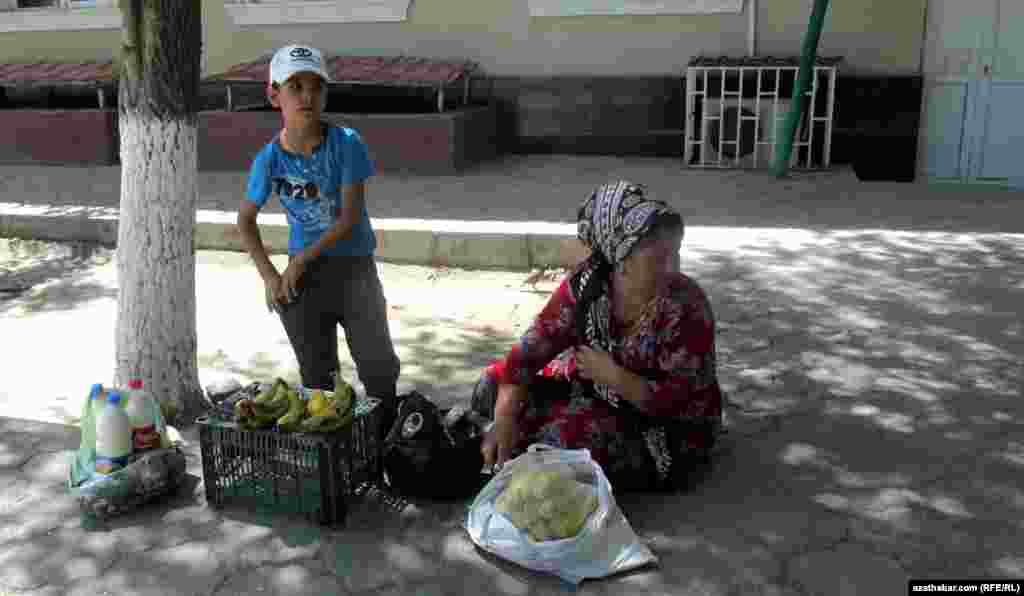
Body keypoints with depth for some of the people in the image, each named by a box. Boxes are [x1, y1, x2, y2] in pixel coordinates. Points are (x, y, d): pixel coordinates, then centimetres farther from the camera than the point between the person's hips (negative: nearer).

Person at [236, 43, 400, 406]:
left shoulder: (346, 144, -14)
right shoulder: (270, 158, -7)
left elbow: (350, 218, -15)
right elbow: (245, 220, 6)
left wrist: (300, 261, -15)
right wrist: (269, 275, -4)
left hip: (354, 266, -1)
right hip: (304, 274, 2)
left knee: (379, 366, 3)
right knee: (316, 374, 12)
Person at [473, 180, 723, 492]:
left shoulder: (687, 305, -25)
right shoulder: (588, 280, -14)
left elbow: (680, 402, -24)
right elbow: (534, 346, -15)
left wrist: (612, 374, -28)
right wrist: (504, 419, -25)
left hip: (665, 430, -5)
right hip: (595, 392, 5)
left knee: (566, 438, -28)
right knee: (495, 383, -4)